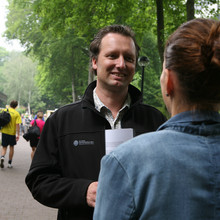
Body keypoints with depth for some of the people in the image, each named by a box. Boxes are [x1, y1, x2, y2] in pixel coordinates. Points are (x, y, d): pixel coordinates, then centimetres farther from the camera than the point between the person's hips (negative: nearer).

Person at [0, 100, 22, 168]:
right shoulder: (16, 113, -8)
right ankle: (9, 163, 18)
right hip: (12, 132, -1)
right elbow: (17, 124, -14)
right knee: (11, 147, 14)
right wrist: (18, 134, -11)